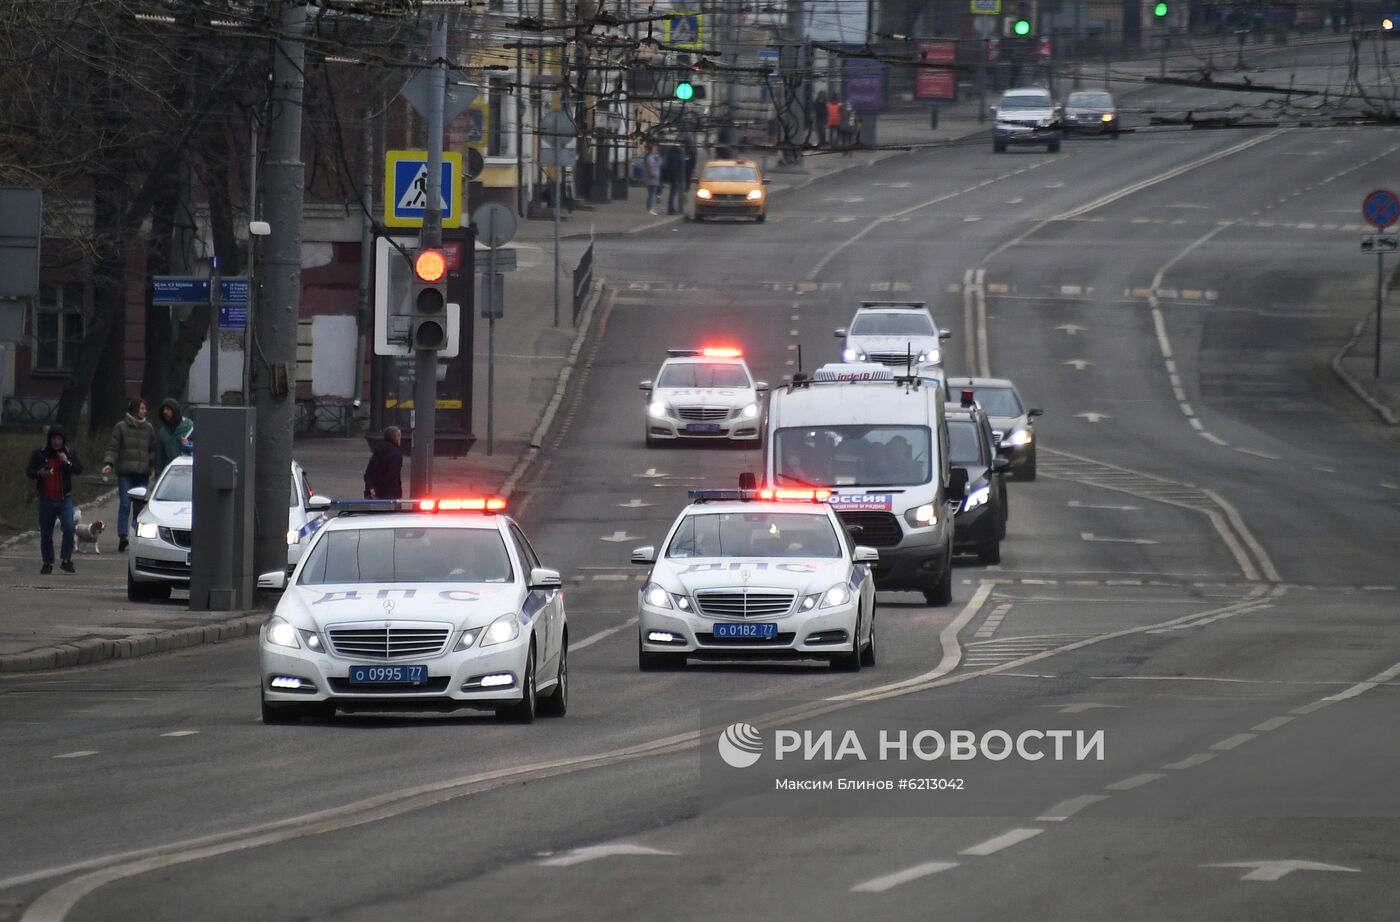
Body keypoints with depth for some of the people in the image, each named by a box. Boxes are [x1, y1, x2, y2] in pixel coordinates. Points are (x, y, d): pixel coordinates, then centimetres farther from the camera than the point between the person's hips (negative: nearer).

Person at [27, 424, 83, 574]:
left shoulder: (70, 453, 5)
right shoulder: (40, 454, 2)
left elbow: (79, 470, -1)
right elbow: (29, 471, 4)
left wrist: (68, 463, -18)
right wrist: (40, 473, -17)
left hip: (64, 499, -1)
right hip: (46, 500, 1)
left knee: (69, 528, -17)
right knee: (46, 533, 5)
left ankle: (66, 560, -7)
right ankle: (47, 563, 17)